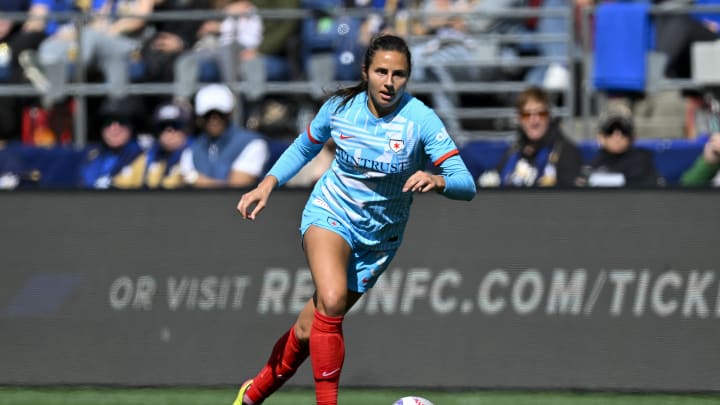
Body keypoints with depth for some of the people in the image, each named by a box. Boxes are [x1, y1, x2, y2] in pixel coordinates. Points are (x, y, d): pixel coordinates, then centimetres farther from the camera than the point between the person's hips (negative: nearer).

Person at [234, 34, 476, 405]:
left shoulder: (421, 120, -17)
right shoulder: (340, 107, -9)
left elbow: (466, 185, -23)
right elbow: (304, 148, 12)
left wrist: (437, 180, -45)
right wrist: (267, 185, -2)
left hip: (379, 235, 1)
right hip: (330, 212, -1)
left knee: (310, 328, 7)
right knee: (331, 301, -31)